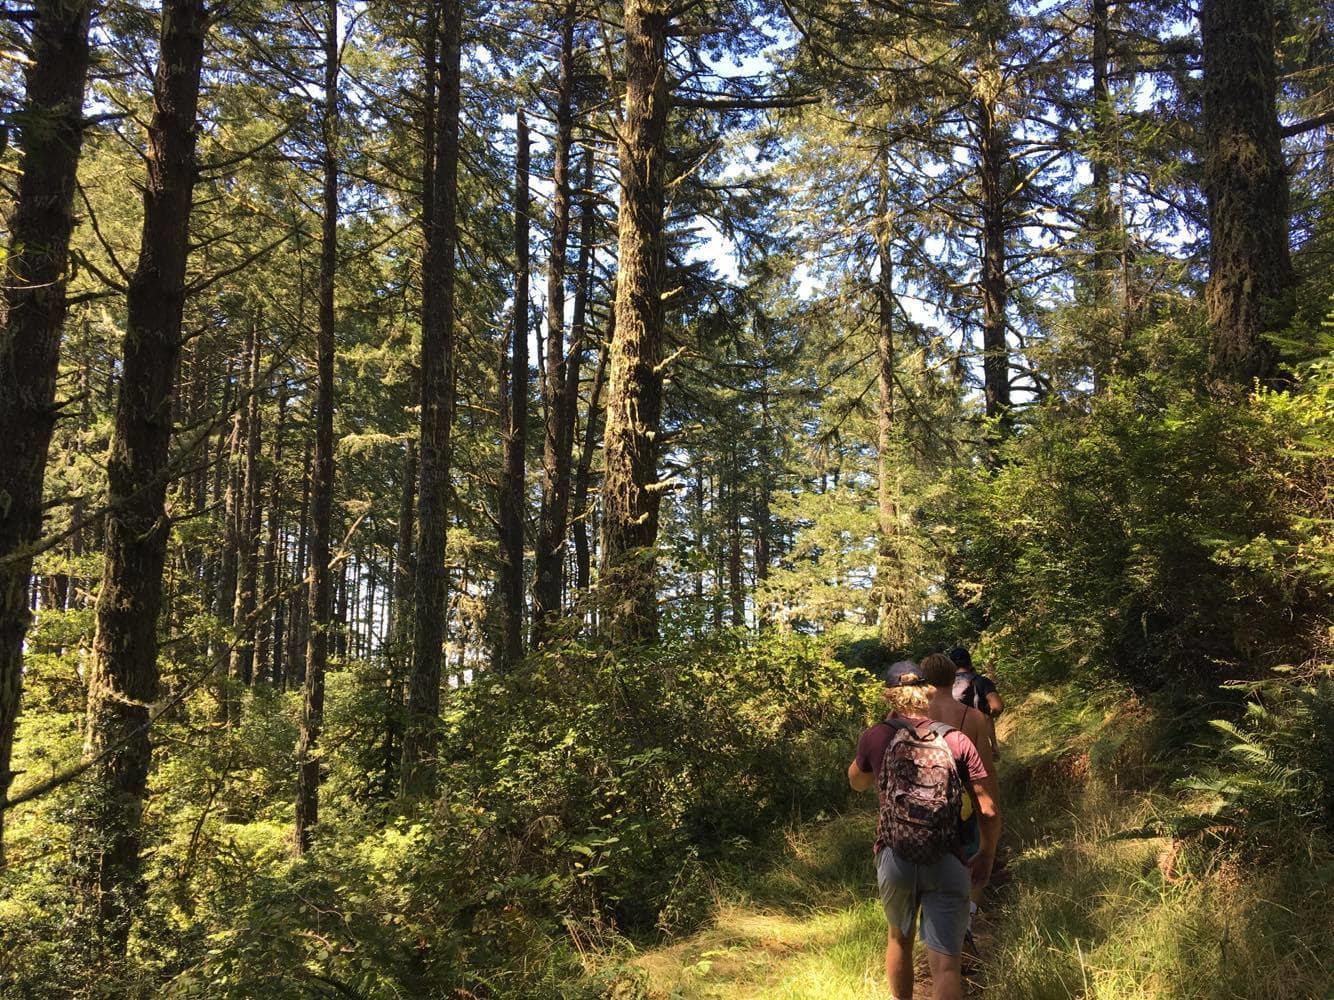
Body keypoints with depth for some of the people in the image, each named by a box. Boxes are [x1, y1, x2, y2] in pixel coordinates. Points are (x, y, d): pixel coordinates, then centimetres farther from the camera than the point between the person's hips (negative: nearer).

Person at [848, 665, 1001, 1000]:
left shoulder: (876, 737, 0)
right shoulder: (957, 740, -1)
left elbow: (857, 783, 20)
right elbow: (989, 810, -2)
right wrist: (987, 854, 15)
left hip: (894, 859, 1)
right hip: (947, 863, -1)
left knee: (899, 938, 27)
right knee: (946, 964, 0)